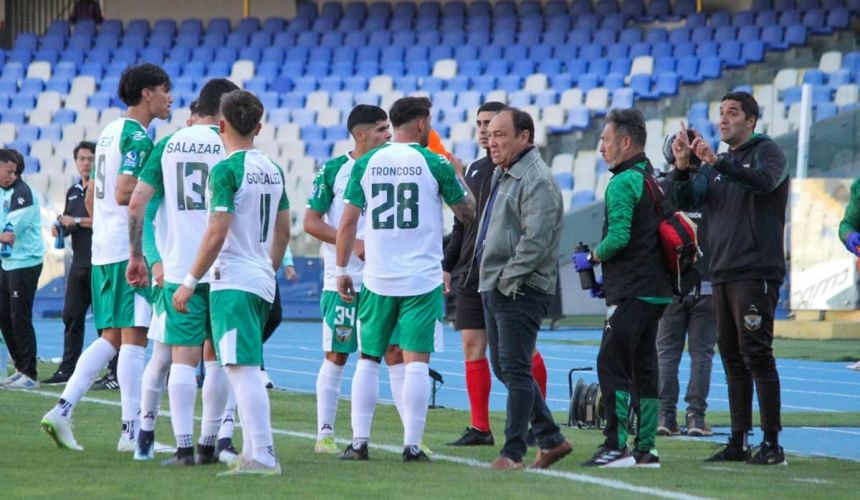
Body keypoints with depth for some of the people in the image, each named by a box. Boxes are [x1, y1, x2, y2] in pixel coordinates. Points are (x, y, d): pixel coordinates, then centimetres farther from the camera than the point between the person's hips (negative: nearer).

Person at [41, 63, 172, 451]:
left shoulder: (109, 132, 17)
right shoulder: (138, 137, -12)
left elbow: (91, 197, 22)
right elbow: (123, 193, -22)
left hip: (103, 247, 9)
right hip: (131, 249, -9)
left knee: (111, 338, 12)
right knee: (134, 336, -6)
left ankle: (62, 409, 4)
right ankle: (131, 431, -6)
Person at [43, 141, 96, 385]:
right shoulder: (73, 192, 19)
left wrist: (77, 221, -13)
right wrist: (60, 228, 5)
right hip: (79, 262, 8)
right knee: (71, 315, 8)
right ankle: (67, 369, 13)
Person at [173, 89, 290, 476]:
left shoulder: (226, 170, -12)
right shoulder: (273, 171, 12)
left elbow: (217, 233, -17)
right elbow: (283, 232, 18)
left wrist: (190, 282, -11)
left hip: (233, 282, -8)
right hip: (262, 282, 8)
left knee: (243, 368, -11)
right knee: (246, 368, 17)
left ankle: (263, 456, -17)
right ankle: (253, 451, 17)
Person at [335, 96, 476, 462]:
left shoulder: (366, 163, 3)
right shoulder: (434, 164, -3)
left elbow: (347, 222, 3)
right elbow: (467, 213, 10)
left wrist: (341, 270, 11)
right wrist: (459, 178, 27)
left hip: (377, 280, 2)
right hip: (423, 280, -2)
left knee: (368, 360, 11)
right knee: (416, 361, -1)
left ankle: (359, 442, 8)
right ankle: (412, 445, -5)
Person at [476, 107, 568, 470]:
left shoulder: (536, 180, -14)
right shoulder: (502, 175, 18)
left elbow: (537, 238, -23)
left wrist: (509, 278, -20)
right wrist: (492, 280, 15)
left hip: (521, 290, -11)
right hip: (494, 287, 11)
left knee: (515, 370, -10)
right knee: (504, 369, 13)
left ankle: (513, 453, -9)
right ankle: (551, 440, 21)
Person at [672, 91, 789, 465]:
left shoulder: (766, 151, -1)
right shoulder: (717, 165, 19)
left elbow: (765, 180, -23)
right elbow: (684, 201, 11)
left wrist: (717, 162, -31)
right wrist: (683, 166, -6)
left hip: (755, 273, -7)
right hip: (722, 273, 7)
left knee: (756, 354, -11)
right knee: (732, 358, 8)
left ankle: (771, 443, -9)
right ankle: (738, 441, 12)